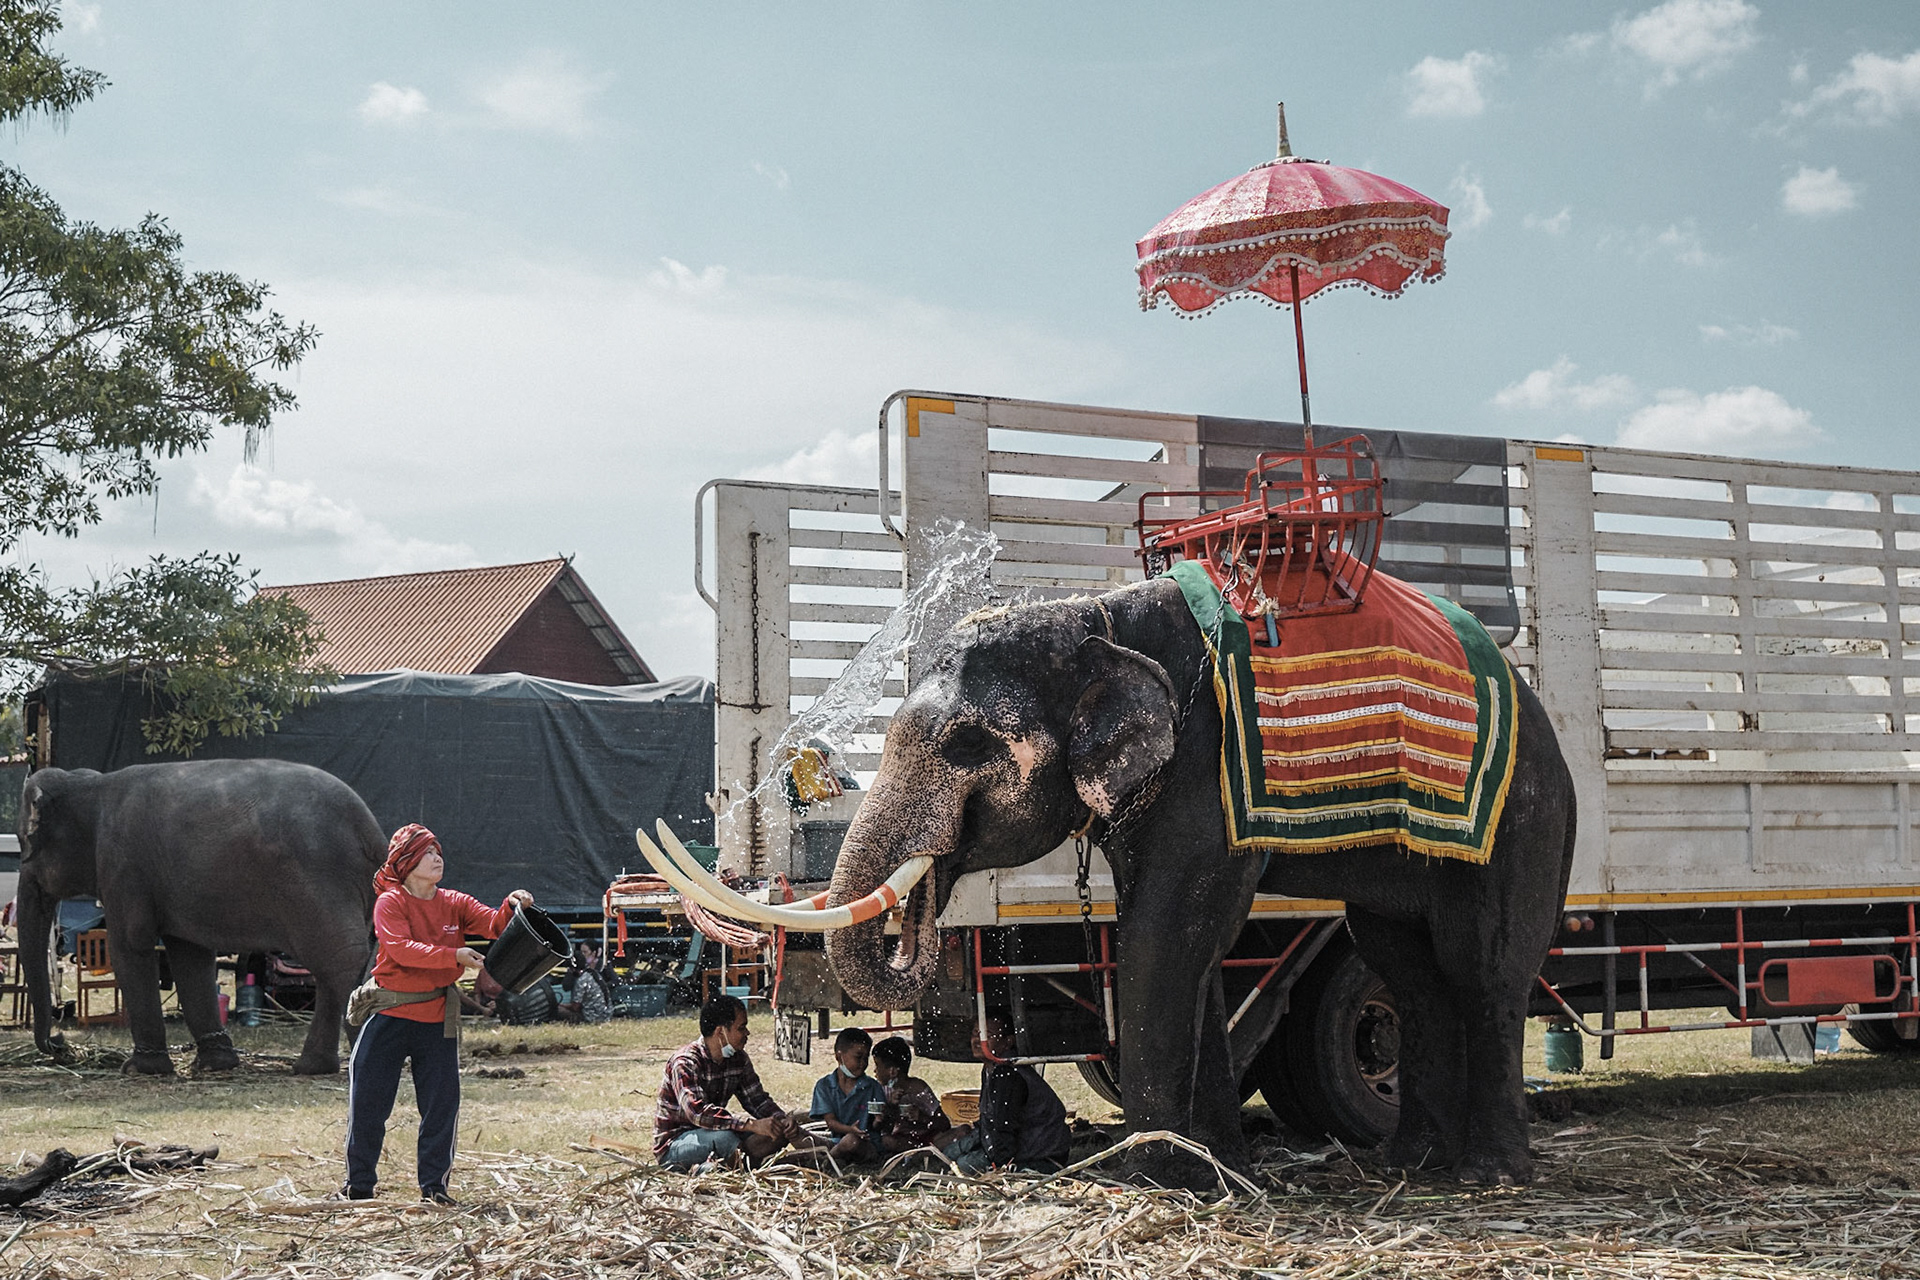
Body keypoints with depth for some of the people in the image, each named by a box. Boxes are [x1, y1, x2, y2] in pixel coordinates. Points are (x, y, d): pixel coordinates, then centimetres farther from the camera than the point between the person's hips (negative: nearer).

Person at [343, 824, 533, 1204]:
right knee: (368, 1103, 2)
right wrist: (454, 955, -33)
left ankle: (434, 1184, 12)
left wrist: (512, 905, -29)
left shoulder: (455, 904, 5)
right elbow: (401, 949, -23)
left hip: (437, 1019, 3)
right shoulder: (390, 902, -8)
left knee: (441, 1102, 1)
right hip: (390, 1014, -3)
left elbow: (493, 925, -8)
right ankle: (359, 1185, 16)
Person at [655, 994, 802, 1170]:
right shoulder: (685, 1062, -23)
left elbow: (757, 1100, 8)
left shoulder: (739, 1059, 3)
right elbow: (697, 1112, -37)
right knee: (723, 1137, -39)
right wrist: (752, 1125, -43)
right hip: (672, 1146, -8)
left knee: (779, 1131, -11)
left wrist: (782, 1118, -15)